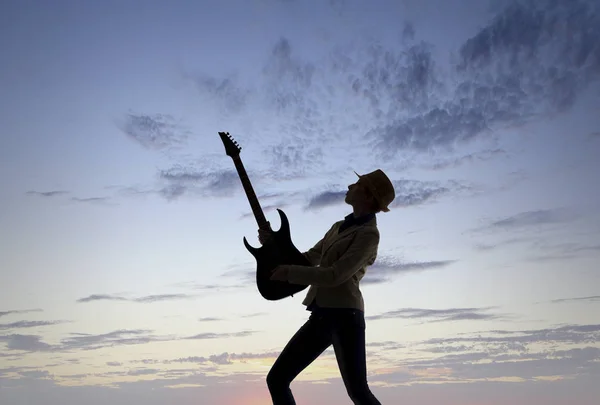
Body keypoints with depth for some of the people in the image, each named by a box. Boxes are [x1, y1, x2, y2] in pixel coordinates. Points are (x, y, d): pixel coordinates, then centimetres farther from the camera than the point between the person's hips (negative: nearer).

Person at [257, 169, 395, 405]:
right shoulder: (339, 227, 21)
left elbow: (336, 275, -17)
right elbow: (308, 260, 24)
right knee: (276, 379, 3)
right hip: (321, 317, 8)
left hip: (344, 315, -8)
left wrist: (290, 272, -10)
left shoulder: (368, 234, -7)